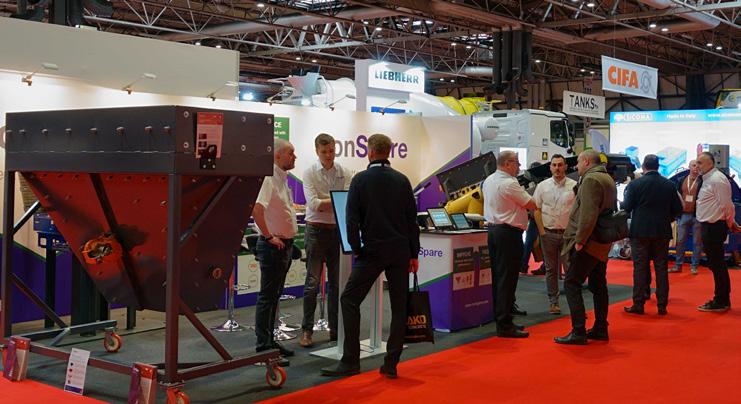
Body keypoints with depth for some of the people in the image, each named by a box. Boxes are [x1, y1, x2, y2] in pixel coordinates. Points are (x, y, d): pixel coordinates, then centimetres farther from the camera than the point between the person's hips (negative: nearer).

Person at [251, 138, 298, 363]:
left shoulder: (282, 178, 14)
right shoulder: (269, 178, -17)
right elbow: (256, 209, -31)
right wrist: (269, 237, -23)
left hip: (285, 244, 10)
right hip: (272, 246, -10)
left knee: (274, 295, 15)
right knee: (267, 296, -4)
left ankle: (269, 341, 24)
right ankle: (263, 346, 1)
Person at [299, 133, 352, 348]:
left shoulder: (345, 173, 5)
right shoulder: (309, 173, -3)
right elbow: (314, 204, -14)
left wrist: (325, 203, -20)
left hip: (339, 230, 3)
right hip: (316, 231, -3)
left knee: (337, 283, 9)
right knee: (312, 283, -3)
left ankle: (335, 329, 18)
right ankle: (307, 330, 5)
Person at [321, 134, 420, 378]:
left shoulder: (360, 180, -3)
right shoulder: (402, 180, 6)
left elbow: (352, 219, -7)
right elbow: (412, 219, 7)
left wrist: (357, 250, 2)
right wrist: (414, 254, 12)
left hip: (372, 250, -3)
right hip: (400, 252, 4)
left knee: (349, 300, 4)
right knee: (399, 306, 8)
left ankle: (350, 361, 0)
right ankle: (391, 365, 9)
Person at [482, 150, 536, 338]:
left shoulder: (488, 181, 12)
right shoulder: (509, 184, -16)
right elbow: (532, 205, -11)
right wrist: (524, 194, 10)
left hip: (492, 229, 10)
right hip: (508, 233, -9)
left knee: (497, 277, 13)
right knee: (507, 279, -7)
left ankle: (500, 319, 19)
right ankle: (505, 326, -5)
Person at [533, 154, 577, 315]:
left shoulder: (574, 186, -1)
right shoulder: (542, 186, 5)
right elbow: (536, 209, 8)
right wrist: (541, 229, -1)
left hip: (568, 233, -2)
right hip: (548, 233, 2)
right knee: (551, 270, 8)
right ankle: (553, 302, 15)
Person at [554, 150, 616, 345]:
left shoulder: (591, 180, -15)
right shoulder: (608, 179, 17)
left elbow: (588, 214, -25)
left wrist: (580, 240, -21)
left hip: (589, 243, -10)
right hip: (602, 243, 10)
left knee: (572, 284, -7)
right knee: (598, 285, 15)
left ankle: (578, 332, -9)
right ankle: (600, 329, 21)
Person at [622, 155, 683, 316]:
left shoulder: (635, 184, -8)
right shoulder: (669, 185, 2)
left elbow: (626, 207, -7)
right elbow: (678, 209, 4)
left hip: (640, 231, -2)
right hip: (662, 232, 3)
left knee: (640, 268, 3)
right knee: (661, 268, 8)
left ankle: (638, 304, 3)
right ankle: (662, 305, 10)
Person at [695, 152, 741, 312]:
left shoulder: (717, 179, -16)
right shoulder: (708, 179, 14)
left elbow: (726, 205, -17)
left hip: (714, 227, -10)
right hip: (709, 226, 10)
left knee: (717, 264, -3)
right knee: (716, 264, 15)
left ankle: (721, 302, 4)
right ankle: (722, 299, 25)